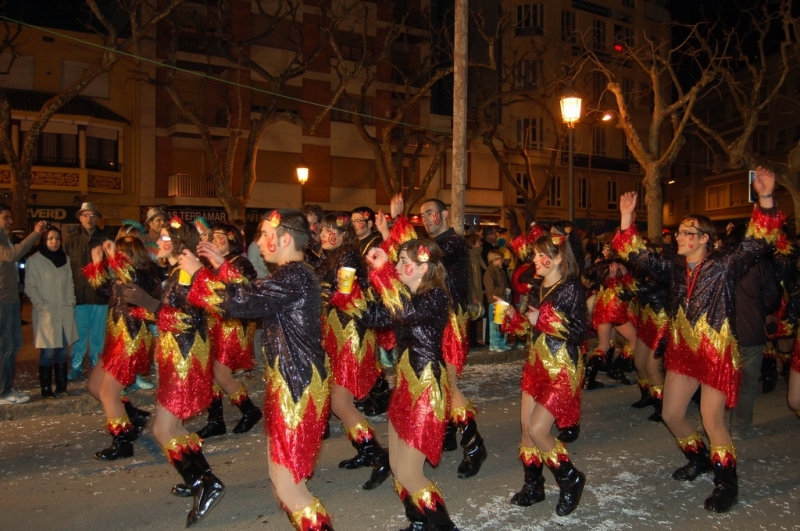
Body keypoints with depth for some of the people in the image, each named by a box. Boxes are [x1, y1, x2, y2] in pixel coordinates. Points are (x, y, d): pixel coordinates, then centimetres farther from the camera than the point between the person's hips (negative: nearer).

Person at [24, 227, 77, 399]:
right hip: (46, 313, -5)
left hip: (65, 312, 5)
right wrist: (41, 306, -13)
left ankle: (61, 386, 15)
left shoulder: (65, 259, 12)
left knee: (62, 350, 8)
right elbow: (30, 287, -6)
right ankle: (46, 389, 4)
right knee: (48, 352, -5)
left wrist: (71, 303, 4)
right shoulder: (35, 260, -4)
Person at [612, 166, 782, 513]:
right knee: (671, 415, 11)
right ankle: (699, 458, 38)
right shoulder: (674, 270, 3)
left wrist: (765, 200, -36)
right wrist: (626, 217, -5)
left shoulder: (724, 267, -11)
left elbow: (757, 244, -22)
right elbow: (638, 256, 4)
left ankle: (726, 482, 18)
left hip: (717, 354, -6)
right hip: (682, 352, 6)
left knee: (712, 422, -4)